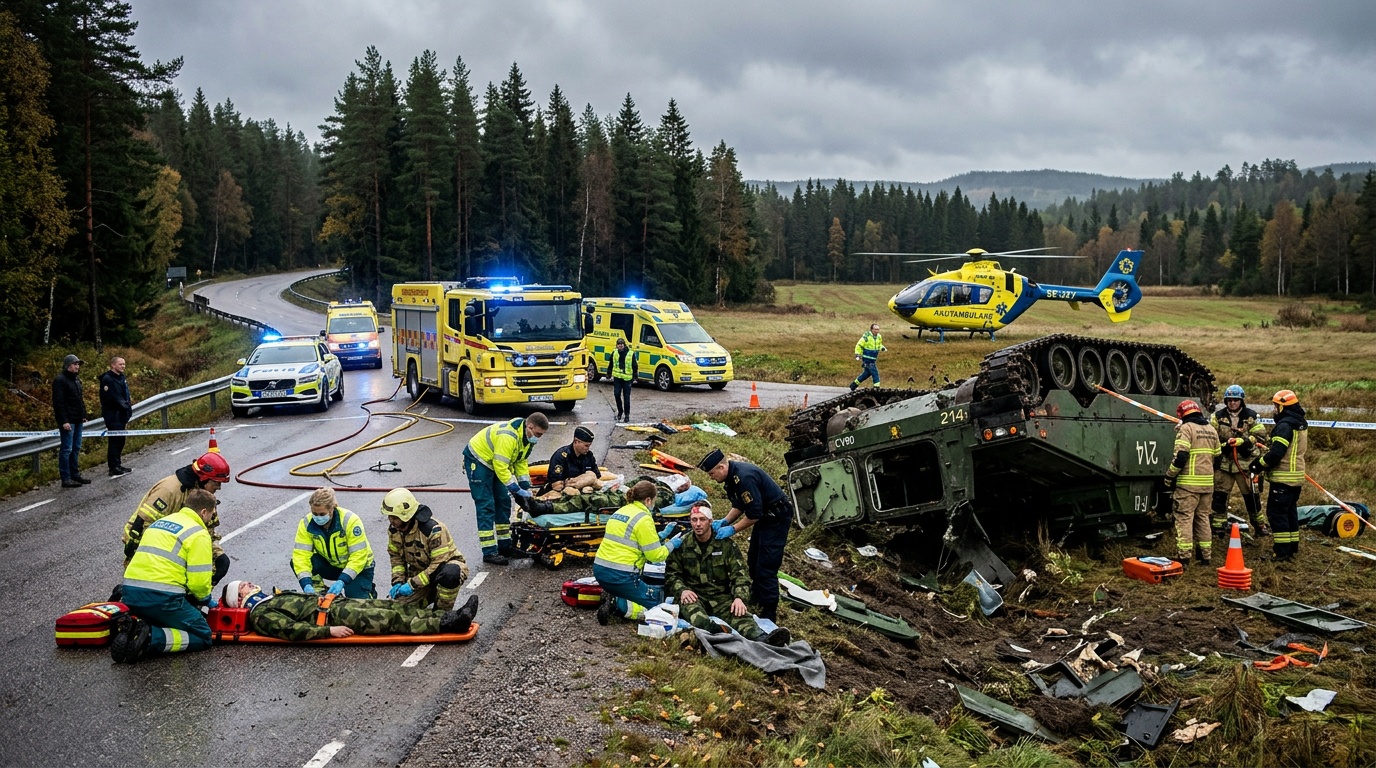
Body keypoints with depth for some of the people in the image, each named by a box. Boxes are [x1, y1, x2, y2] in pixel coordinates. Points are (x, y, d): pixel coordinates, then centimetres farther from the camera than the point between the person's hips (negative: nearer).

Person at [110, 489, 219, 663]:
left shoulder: (161, 521, 21)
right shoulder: (199, 534, -3)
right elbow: (198, 580, -9)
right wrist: (206, 600, 14)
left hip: (130, 592, 7)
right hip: (162, 597, -7)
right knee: (203, 636, 5)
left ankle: (131, 626, 0)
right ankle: (151, 638, -16)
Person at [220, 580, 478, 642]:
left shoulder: (277, 598, 27)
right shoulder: (260, 616, -3)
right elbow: (292, 630, -18)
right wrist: (329, 631, -24)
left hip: (336, 603, 9)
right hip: (331, 617, -9)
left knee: (393, 607, -5)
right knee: (390, 619, -19)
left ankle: (447, 618, -12)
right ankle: (446, 625, -22)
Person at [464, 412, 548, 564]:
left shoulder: (527, 437, -2)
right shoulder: (508, 436, -33)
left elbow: (521, 462, 6)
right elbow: (501, 466, -32)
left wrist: (526, 488, -2)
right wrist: (516, 489, -28)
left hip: (493, 464, 10)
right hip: (477, 460, -10)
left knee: (503, 502, 10)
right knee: (486, 506, -12)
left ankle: (504, 546, 19)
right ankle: (489, 553, -11)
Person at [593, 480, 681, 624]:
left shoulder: (620, 511, 15)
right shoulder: (644, 519, -10)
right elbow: (655, 555, -10)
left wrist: (661, 536, 25)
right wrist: (671, 545, 7)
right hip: (620, 575, -8)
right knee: (655, 606, 2)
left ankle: (612, 598, 0)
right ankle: (616, 604, -15)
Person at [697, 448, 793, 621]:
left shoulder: (744, 477, -30)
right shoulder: (733, 474, 2)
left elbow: (754, 514, -28)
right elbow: (739, 505, 11)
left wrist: (732, 529, -20)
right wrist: (724, 521, -2)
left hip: (777, 517, -10)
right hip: (765, 515, 10)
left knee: (766, 568, -9)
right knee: (753, 562, 20)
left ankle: (769, 615, -2)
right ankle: (756, 599, 37)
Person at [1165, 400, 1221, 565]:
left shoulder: (1186, 428, -10)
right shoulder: (1212, 430, 15)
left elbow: (1180, 456, -18)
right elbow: (1216, 456, 19)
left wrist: (1169, 476, -8)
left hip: (1188, 483, -7)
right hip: (1207, 482, 7)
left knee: (1184, 517, -4)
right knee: (1203, 517, 16)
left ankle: (1184, 556, -8)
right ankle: (1205, 555, 20)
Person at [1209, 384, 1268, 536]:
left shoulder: (1251, 416, 2)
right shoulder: (1217, 417, 3)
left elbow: (1260, 435, -2)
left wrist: (1242, 441, -15)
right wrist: (1223, 445, -13)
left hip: (1244, 462, -1)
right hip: (1223, 462, 1)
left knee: (1251, 495, 4)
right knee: (1219, 495, 3)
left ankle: (1259, 525, 19)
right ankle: (1218, 526, 13)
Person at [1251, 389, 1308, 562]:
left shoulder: (1285, 425, -18)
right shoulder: (1301, 424, 13)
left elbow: (1276, 453, -24)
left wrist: (1259, 464, -9)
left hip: (1283, 478, -10)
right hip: (1297, 477, 10)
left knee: (1276, 512, -5)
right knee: (1290, 512, 17)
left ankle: (1282, 552, -5)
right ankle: (1292, 548, 23)